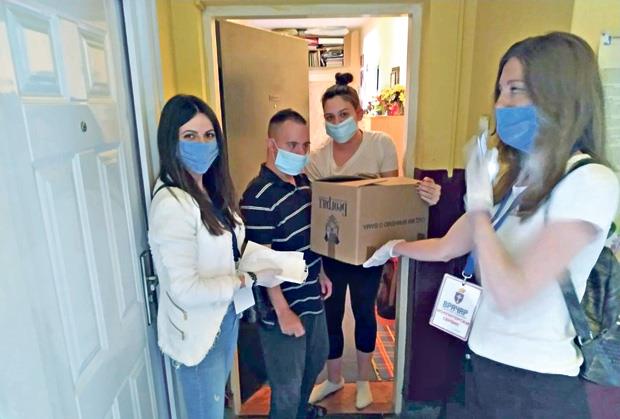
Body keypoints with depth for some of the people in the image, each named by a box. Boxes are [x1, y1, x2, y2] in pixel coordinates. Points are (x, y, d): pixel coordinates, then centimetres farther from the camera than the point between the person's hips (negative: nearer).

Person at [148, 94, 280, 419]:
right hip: (197, 330, -8)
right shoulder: (171, 204, -27)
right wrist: (250, 279, -20)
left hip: (225, 315, 8)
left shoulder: (210, 189, 1)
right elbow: (186, 290, -28)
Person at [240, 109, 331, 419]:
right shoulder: (259, 196, -25)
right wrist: (283, 311, -20)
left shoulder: (302, 180, 2)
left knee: (315, 362, 29)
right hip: (283, 306, -9)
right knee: (287, 386, 11)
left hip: (311, 297, 9)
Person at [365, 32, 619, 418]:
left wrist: (479, 205, -18)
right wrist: (394, 248, 26)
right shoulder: (512, 177, 5)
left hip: (538, 384, -7)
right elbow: (447, 248, 14)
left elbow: (510, 294, -26)